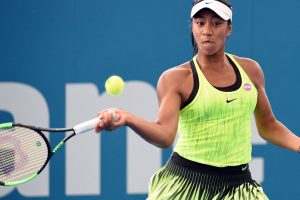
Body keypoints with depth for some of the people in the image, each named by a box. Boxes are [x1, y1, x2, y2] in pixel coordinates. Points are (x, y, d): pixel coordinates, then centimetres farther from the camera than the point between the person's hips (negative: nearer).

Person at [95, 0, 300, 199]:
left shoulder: (250, 69, 8)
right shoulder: (176, 78, -6)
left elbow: (268, 125, 21)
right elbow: (165, 134, -21)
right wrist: (127, 118, -38)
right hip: (185, 183, -3)